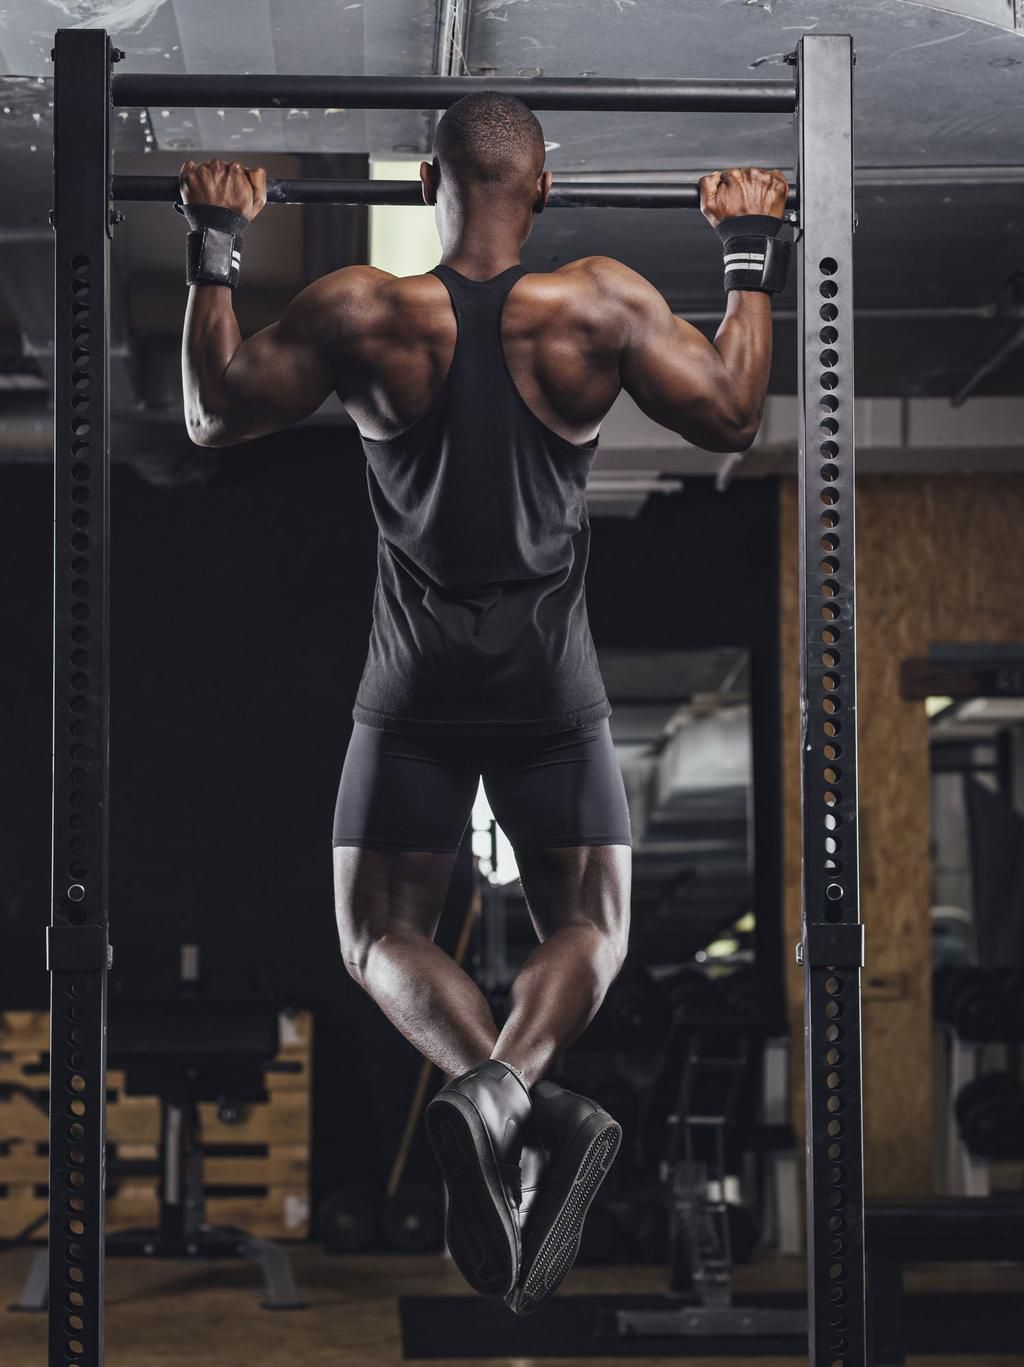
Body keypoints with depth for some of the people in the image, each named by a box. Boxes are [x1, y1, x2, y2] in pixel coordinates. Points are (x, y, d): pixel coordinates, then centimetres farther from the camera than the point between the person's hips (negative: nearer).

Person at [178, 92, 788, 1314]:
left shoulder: (360, 313, -9)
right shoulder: (601, 306, -9)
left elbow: (212, 415, 2)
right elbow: (732, 415, 1)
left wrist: (214, 250, 9)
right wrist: (749, 254, 10)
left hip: (414, 690, 0)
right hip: (552, 690, 0)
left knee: (382, 936, 10)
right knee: (587, 929, 11)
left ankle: (506, 1105, -21)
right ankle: (509, 1093, -23)